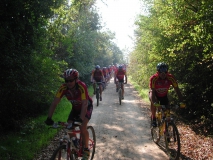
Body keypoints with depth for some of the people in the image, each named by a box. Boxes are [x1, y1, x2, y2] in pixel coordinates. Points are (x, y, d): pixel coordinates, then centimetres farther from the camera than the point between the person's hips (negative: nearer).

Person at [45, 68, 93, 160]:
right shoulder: (63, 88, -25)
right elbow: (54, 103, -28)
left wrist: (81, 119, -54)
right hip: (75, 108, 5)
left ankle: (86, 150, -1)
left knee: (82, 127, -21)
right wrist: (49, 118, -38)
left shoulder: (82, 86, -36)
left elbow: (84, 104, -42)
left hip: (87, 107, -5)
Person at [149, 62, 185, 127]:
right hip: (155, 94, -2)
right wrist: (154, 102, -56)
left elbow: (177, 90, -26)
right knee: (154, 102, -35)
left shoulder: (171, 78, -28)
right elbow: (152, 91, -39)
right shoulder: (153, 78, -33)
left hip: (164, 96, 2)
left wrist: (181, 102, -39)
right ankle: (153, 119, -16)